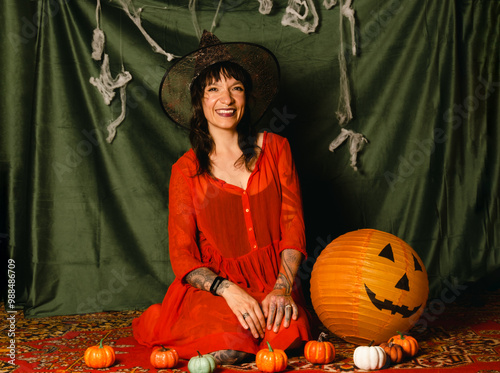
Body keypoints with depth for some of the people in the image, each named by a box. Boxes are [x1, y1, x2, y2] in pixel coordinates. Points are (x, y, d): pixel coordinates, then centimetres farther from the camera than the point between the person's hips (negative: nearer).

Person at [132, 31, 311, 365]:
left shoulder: (274, 148, 6)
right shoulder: (186, 170, 1)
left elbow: (293, 225, 2)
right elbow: (182, 256, -3)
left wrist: (282, 288, -14)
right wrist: (229, 290, -21)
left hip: (274, 280, 1)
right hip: (213, 284, 0)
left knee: (284, 337, -30)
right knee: (229, 343, -30)